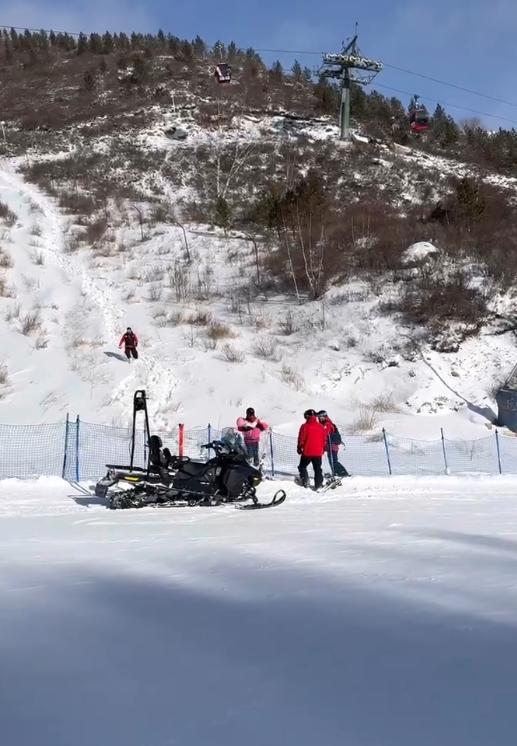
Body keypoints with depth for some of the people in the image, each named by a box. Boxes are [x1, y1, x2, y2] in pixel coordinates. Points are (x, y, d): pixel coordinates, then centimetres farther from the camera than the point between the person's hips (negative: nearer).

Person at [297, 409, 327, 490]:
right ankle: (318, 484, 3)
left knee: (302, 466, 14)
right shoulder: (321, 427, 5)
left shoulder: (305, 426, -9)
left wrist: (299, 448, 6)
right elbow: (325, 439, 11)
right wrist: (323, 449, 21)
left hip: (307, 452, -3)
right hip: (318, 452, 3)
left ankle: (305, 481, 3)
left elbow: (301, 439, -7)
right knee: (318, 469, 9)